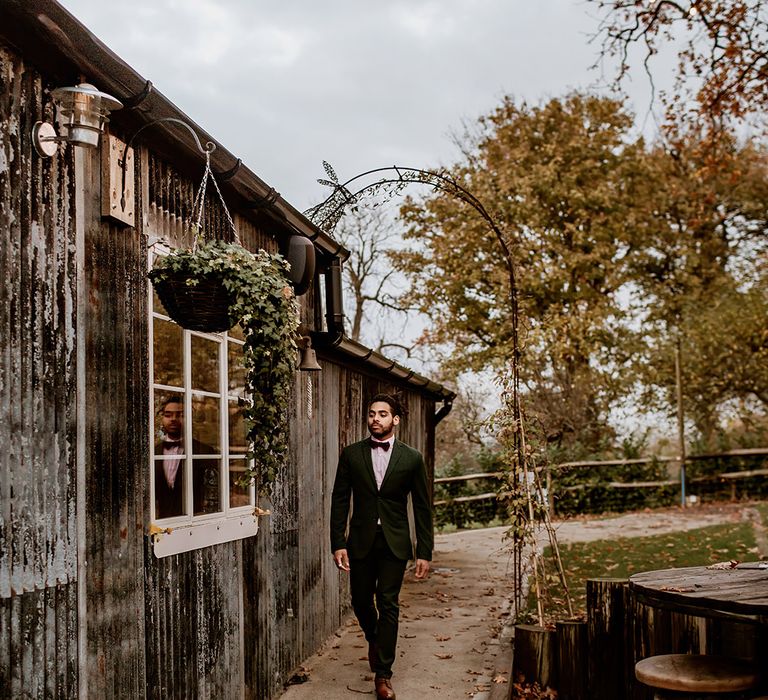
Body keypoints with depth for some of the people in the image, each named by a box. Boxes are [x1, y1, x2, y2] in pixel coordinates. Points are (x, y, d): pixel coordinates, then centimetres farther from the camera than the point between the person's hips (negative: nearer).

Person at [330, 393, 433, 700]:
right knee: (361, 601, 10)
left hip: (395, 542, -1)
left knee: (388, 605, -1)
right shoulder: (351, 454, 1)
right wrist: (338, 543, -6)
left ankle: (383, 674, 10)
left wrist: (425, 552, -2)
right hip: (361, 540, 2)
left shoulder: (412, 458, -1)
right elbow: (340, 500, 2)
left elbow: (422, 507, 1)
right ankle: (374, 639, 42)